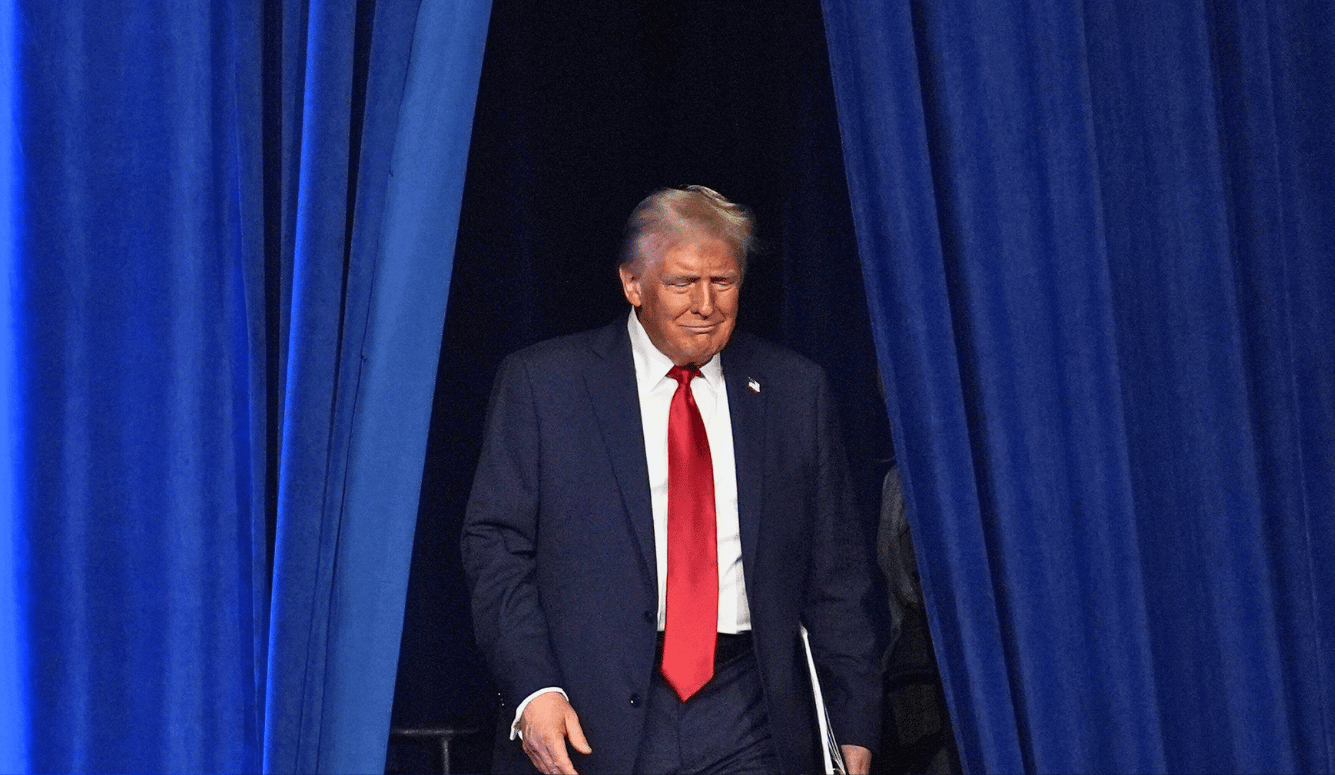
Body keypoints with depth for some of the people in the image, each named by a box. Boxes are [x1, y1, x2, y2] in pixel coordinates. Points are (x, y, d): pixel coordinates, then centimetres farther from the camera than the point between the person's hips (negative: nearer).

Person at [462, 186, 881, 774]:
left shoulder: (795, 390, 9)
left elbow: (835, 571, 11)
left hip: (747, 727, 2)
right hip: (591, 724, -1)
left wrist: (854, 724, 8)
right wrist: (532, 689, -13)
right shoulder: (539, 383, 2)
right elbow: (495, 545, 0)